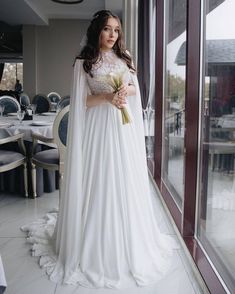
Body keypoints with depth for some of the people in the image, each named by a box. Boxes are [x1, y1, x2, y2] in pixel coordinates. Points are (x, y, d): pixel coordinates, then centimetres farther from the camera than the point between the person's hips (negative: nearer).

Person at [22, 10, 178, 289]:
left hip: (124, 127, 5)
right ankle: (96, 247, 15)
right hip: (98, 128, -4)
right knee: (98, 184, -1)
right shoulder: (84, 62, -1)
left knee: (126, 183, 8)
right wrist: (107, 97, -20)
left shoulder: (125, 58, 13)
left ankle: (128, 245, 25)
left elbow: (136, 89, 14)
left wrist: (126, 91, -8)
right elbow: (80, 101, -5)